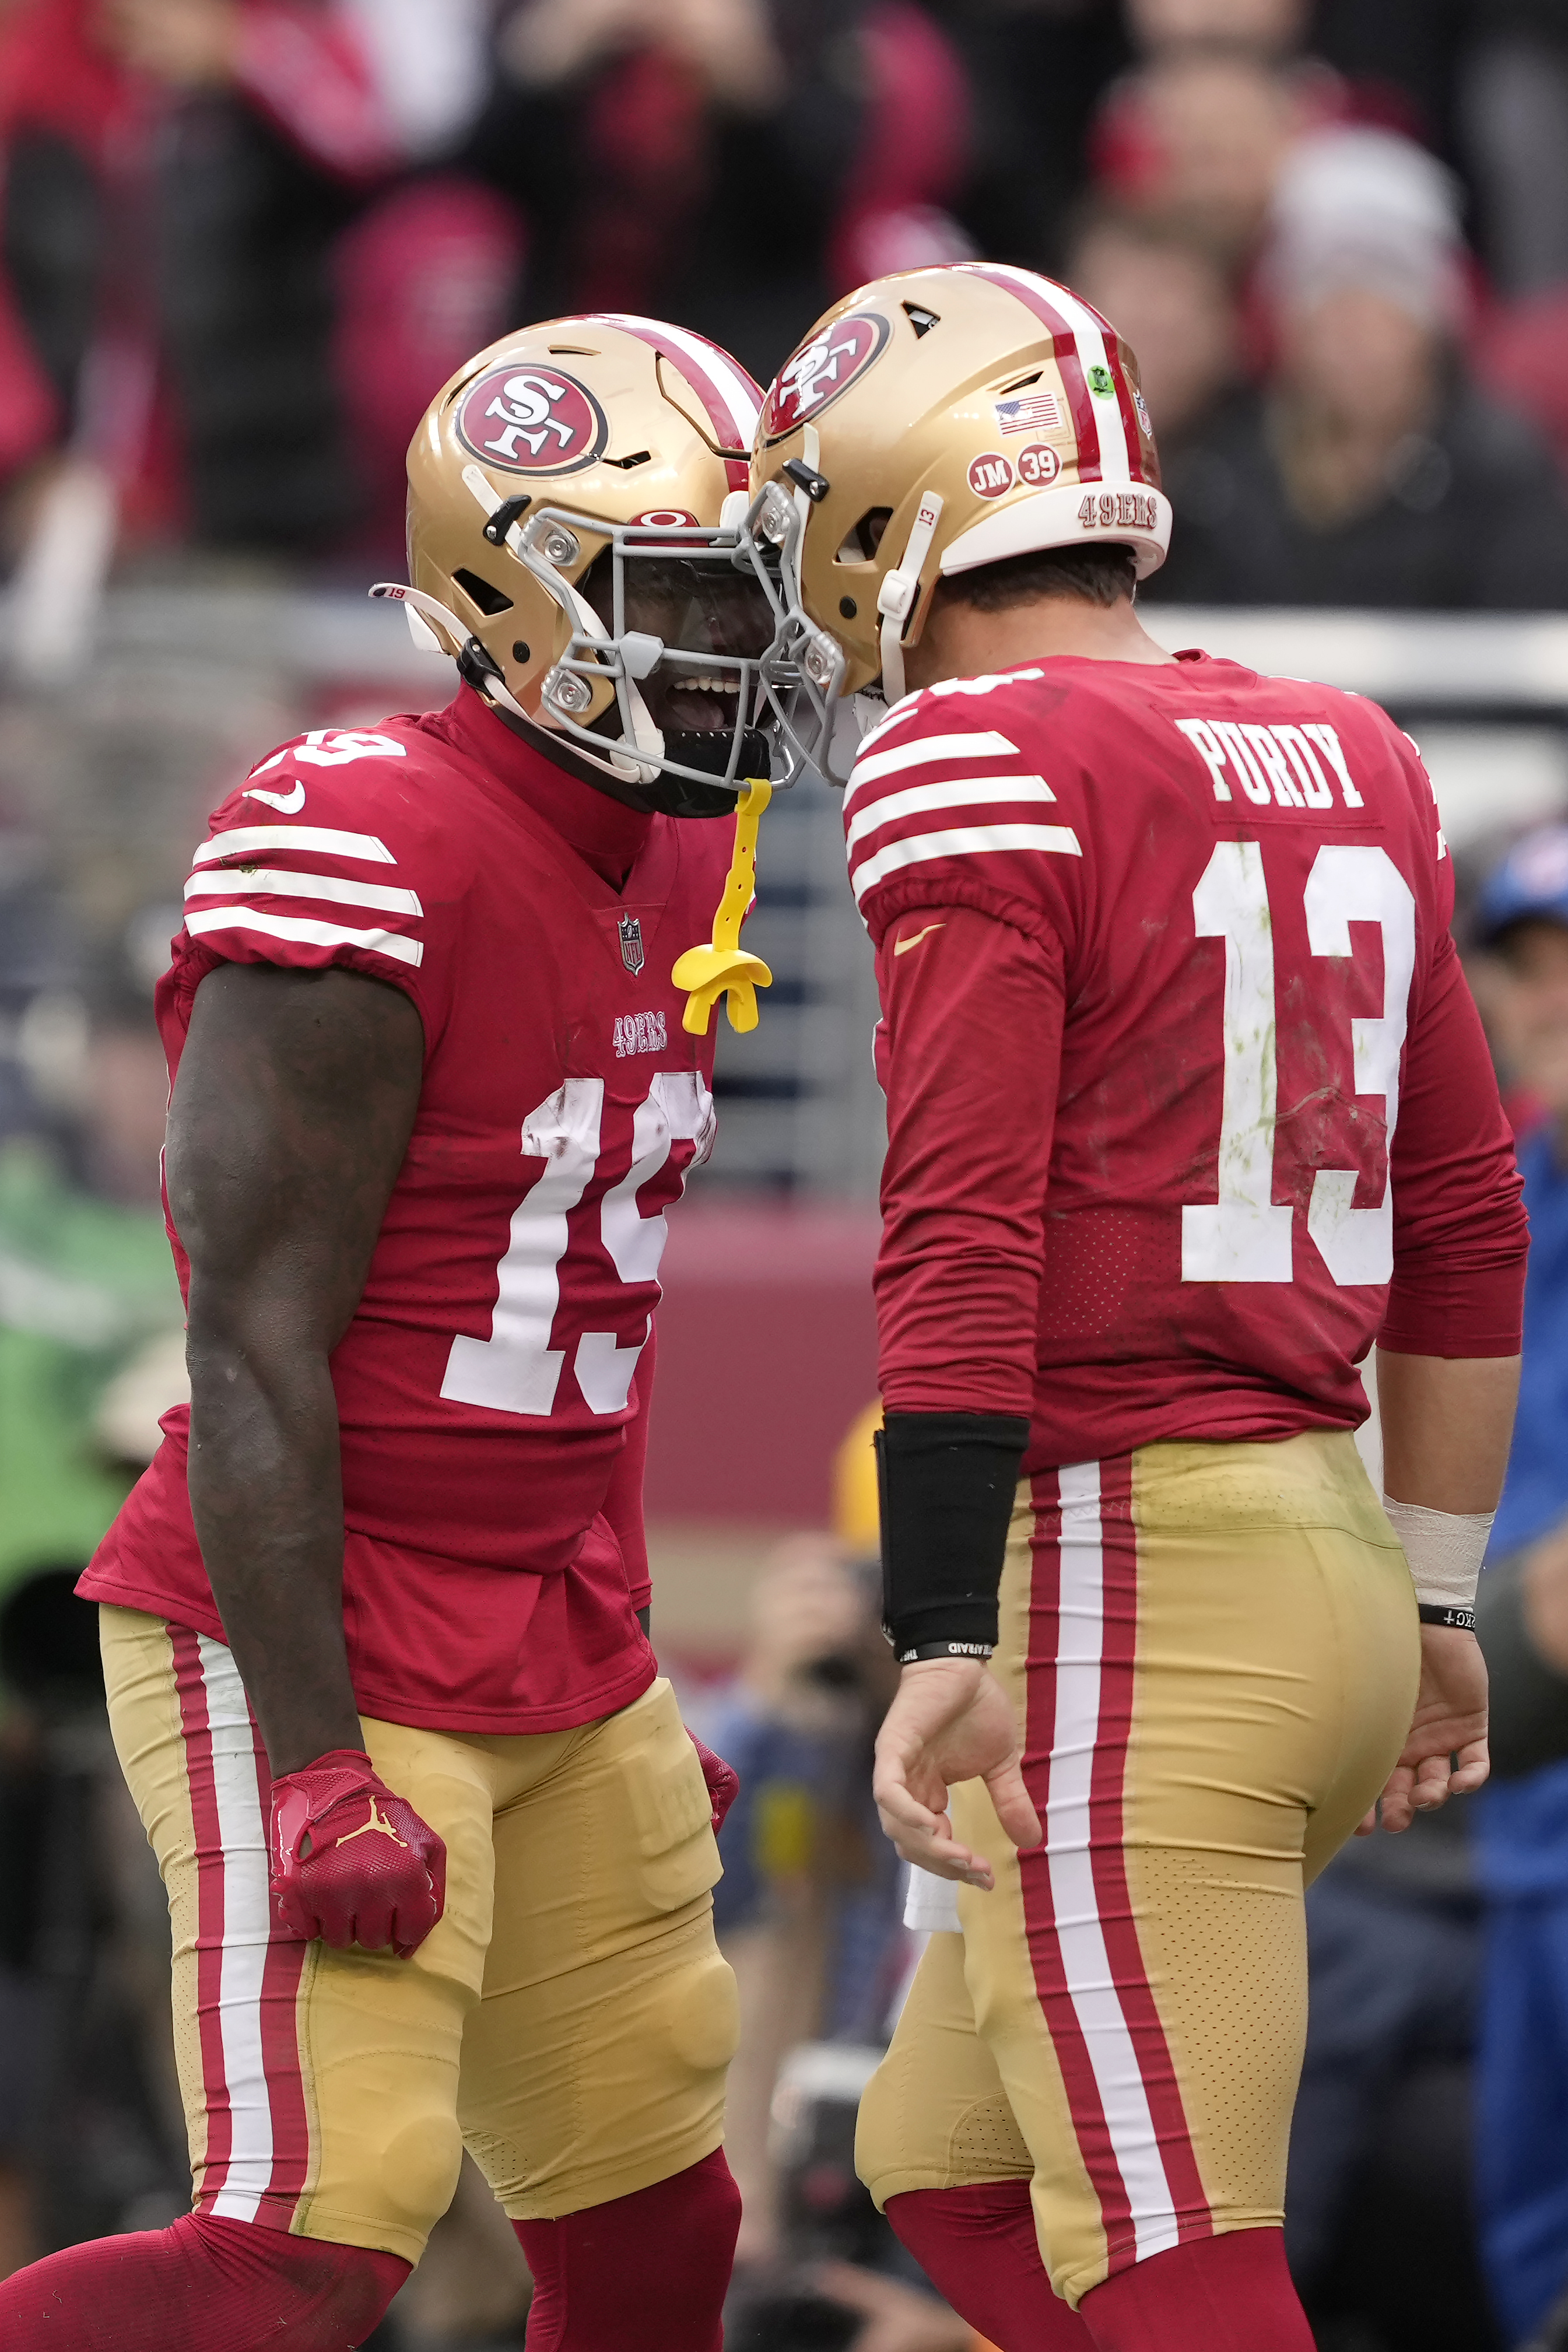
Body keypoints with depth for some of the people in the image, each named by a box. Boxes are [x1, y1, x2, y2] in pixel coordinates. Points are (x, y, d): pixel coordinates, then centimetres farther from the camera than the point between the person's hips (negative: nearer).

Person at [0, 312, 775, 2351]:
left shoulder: (664, 868, 9)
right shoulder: (366, 865, -19)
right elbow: (258, 1359, -20)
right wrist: (317, 1770, -22)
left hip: (551, 1676, 9)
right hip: (314, 1652, -9)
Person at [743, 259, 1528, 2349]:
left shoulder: (976, 767, -10)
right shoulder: (1343, 764, 14)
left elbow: (966, 1238, -17)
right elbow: (1466, 1223, 19)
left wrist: (945, 1647, -18)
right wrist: (1435, 1603, 25)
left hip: (1127, 1590, -8)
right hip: (1327, 1542, 8)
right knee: (952, 2171, 19)